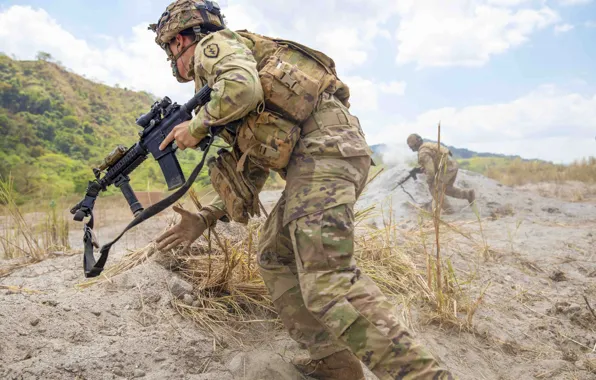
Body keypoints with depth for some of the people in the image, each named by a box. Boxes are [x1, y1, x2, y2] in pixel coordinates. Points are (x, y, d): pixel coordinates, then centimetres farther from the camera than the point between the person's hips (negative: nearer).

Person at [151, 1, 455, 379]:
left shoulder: (213, 44, 8)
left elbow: (243, 89, -17)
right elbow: (251, 178, 30)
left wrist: (196, 126, 0)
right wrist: (204, 218, 22)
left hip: (325, 147, -10)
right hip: (314, 154, 10)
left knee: (326, 279, -19)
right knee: (275, 258, 16)